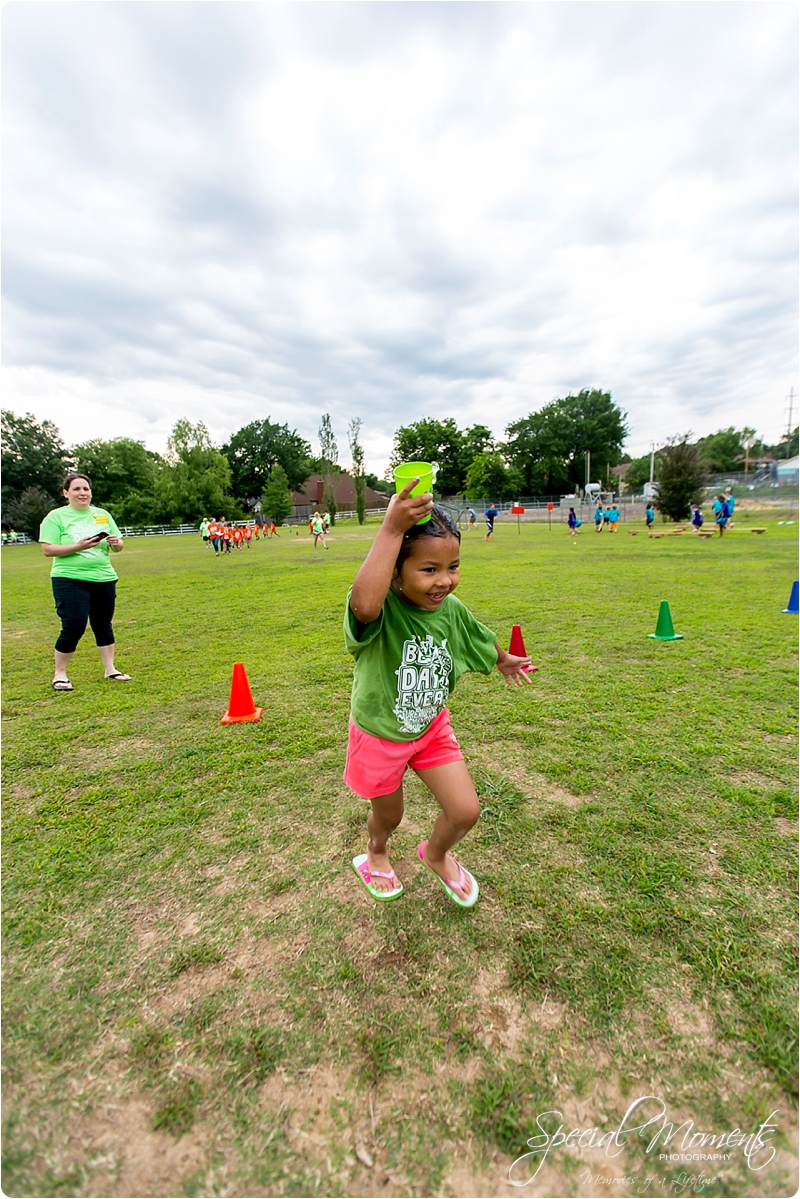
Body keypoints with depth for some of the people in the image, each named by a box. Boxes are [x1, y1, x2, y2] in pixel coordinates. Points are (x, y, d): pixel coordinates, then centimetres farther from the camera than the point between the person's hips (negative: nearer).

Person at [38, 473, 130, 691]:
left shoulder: (103, 515, 11)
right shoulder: (56, 517, -1)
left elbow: (118, 547, 13)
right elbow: (47, 550, -9)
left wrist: (115, 543, -10)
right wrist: (78, 546, -21)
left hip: (104, 579, 4)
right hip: (70, 580, -4)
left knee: (104, 625, 11)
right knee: (73, 627, -5)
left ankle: (110, 669, 22)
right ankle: (60, 674, 12)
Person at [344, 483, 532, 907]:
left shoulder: (451, 609, -14)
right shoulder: (382, 607, -32)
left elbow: (482, 638, 10)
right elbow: (364, 604, -60)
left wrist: (504, 660, 28)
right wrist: (391, 528, -59)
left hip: (432, 727, 4)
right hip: (380, 735, -4)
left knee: (465, 812, 3)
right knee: (389, 816, 20)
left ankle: (436, 854, 41)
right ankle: (375, 853, 59)